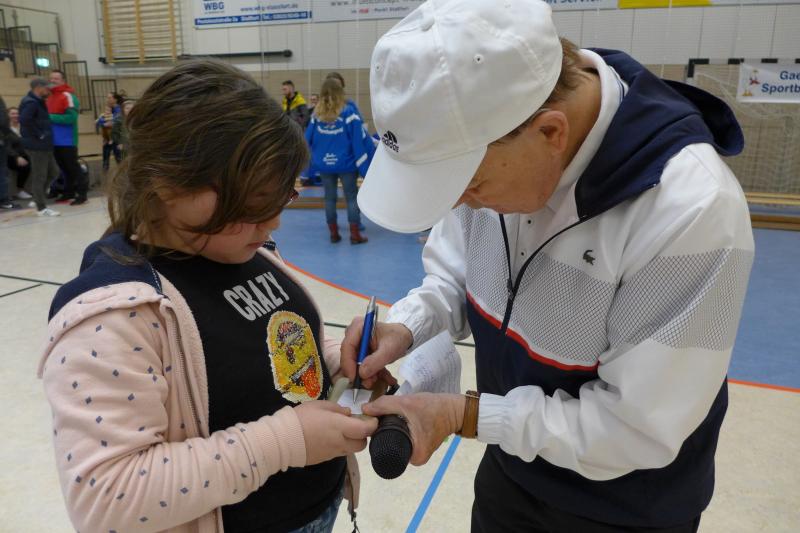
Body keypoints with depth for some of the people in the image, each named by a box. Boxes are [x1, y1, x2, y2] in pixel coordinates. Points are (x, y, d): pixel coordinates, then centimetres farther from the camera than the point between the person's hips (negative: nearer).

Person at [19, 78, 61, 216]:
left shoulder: (37, 102, 17)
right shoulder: (31, 103, -15)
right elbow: (24, 119, -28)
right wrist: (38, 135, -20)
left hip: (44, 145, 10)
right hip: (37, 146, -10)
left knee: (53, 172, 17)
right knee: (39, 176, -4)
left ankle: (38, 198, 26)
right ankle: (41, 208, 3)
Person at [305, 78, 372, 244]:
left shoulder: (317, 115, 1)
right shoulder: (348, 112, -9)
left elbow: (308, 141, 5)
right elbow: (358, 141, -11)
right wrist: (366, 167, -8)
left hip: (324, 165, 3)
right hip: (346, 164, -3)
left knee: (329, 198, 12)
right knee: (352, 197, 6)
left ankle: (334, 233, 16)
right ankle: (355, 234, 6)